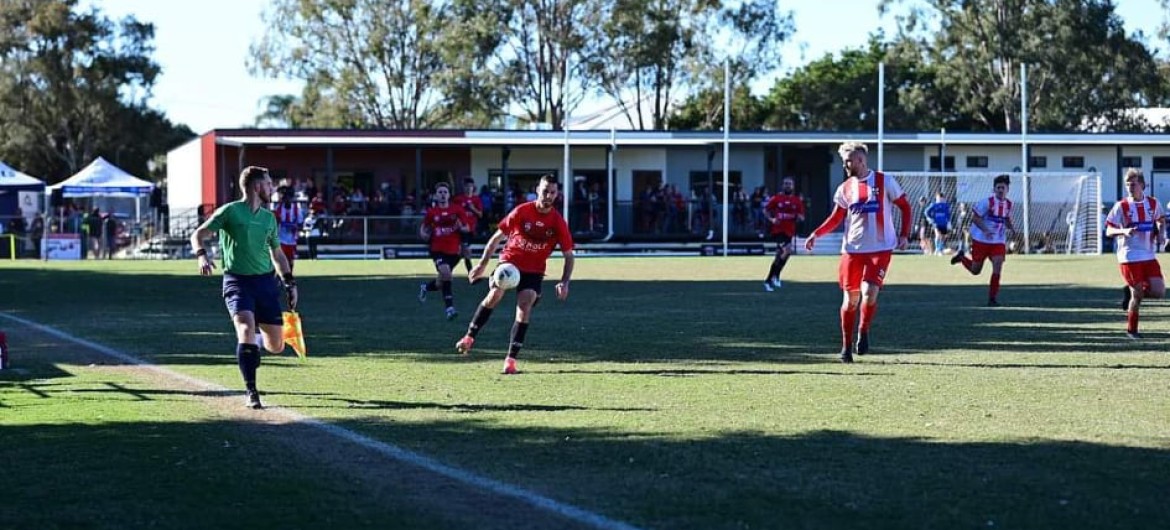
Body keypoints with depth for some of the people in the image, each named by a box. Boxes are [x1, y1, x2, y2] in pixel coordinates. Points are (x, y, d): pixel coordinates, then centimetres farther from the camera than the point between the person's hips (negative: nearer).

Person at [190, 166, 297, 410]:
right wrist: (202, 255, -23)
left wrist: (290, 283, 16)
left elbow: (277, 254, 23)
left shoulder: (269, 218, 13)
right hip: (237, 281, -5)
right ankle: (251, 391, -14)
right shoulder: (230, 211, -5)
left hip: (265, 281, 5)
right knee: (246, 329, -24)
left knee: (276, 346, 3)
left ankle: (257, 337, 39)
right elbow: (198, 235, -4)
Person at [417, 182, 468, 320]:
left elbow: (467, 228, 4)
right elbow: (424, 227, 13)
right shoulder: (431, 212, 1)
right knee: (446, 274, -25)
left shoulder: (457, 210, 0)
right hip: (438, 250, -2)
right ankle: (450, 309, -21)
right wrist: (424, 234, -9)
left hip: (454, 251, 2)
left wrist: (461, 228, -18)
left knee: (440, 283, 8)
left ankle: (425, 287, 44)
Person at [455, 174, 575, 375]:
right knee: (494, 295, -20)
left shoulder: (558, 222, -8)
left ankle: (511, 358, -9)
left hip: (534, 271, 0)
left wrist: (564, 283, -15)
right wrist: (482, 264, -4)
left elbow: (568, 256, -1)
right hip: (509, 261, 0)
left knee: (524, 308, -14)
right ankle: (469, 337, -5)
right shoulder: (521, 212, -9)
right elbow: (497, 237, 0)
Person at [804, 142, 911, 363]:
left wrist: (904, 235, -6)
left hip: (880, 249, -3)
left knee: (869, 292, -19)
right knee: (850, 298, 3)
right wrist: (816, 234, -3)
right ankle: (846, 346, 14)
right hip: (852, 249, 3)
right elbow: (835, 219, 12)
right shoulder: (844, 189, 7)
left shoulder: (884, 182, -2)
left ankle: (864, 332, 7)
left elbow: (905, 208, 5)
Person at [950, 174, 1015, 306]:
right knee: (975, 270, 9)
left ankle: (992, 299, -4)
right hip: (981, 240, -4)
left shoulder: (1008, 204, 2)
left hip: (998, 242, 4)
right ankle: (962, 258, 42)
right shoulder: (987, 202, -16)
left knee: (997, 268, -13)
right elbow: (975, 217, -14)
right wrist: (985, 230, -28)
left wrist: (1011, 227, -2)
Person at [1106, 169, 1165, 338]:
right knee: (1137, 296, -3)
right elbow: (1109, 231, -4)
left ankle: (1130, 292, 21)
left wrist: (1159, 233, 4)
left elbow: (1160, 220, 24)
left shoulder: (1153, 204, 5)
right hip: (1129, 257, -4)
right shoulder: (1121, 206, -5)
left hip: (1149, 256, 4)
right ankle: (1131, 330, 16)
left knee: (1159, 292, -7)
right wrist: (1124, 231, -24)